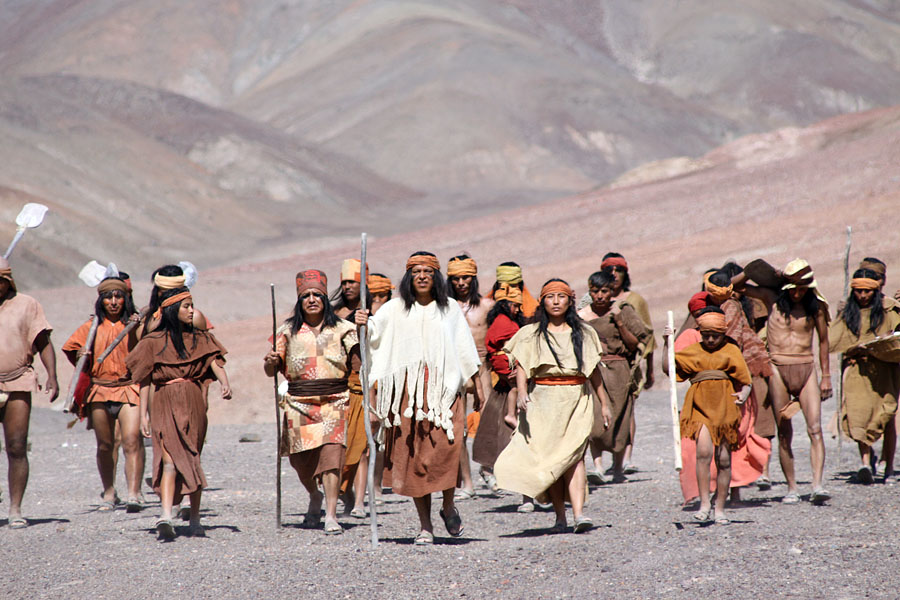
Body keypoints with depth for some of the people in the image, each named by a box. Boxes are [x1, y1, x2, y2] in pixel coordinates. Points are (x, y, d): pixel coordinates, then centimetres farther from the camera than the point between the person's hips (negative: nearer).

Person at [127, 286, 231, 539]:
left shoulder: (199, 339, 14)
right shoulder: (154, 342, 5)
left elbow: (215, 362, 0)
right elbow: (145, 380, 4)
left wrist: (225, 384, -21)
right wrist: (143, 414, -3)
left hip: (194, 403, 3)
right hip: (165, 403, -3)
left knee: (193, 461, 4)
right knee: (170, 458, -15)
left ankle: (195, 520, 8)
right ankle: (166, 516, -26)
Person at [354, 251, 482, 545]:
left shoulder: (450, 309, 13)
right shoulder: (395, 308, 10)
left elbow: (465, 349, 16)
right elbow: (374, 334, -1)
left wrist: (477, 382, 16)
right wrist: (364, 324, -22)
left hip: (443, 388, 0)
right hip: (406, 389, 0)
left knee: (446, 445, -18)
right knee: (412, 455, -2)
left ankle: (448, 506, 6)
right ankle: (425, 524, 5)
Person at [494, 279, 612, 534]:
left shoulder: (584, 333, 12)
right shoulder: (531, 335, 7)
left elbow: (594, 371, 17)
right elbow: (521, 367, -3)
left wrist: (604, 404, 17)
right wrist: (521, 393, -20)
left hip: (577, 400, 0)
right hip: (543, 401, 0)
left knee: (573, 453, -16)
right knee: (550, 458, -2)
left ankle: (579, 512, -26)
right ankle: (560, 516, 6)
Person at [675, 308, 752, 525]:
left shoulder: (731, 351, 11)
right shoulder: (692, 352, 13)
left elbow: (745, 382, 9)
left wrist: (743, 395, -12)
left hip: (725, 408, 1)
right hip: (700, 407, -1)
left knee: (723, 460, 3)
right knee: (704, 451, -22)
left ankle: (720, 509, 15)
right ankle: (704, 503, -18)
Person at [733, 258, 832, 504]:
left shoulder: (816, 307, 2)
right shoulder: (772, 298, 1)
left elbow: (823, 340, 14)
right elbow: (735, 285, 7)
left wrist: (826, 376, 15)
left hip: (806, 369, 0)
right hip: (778, 369, 0)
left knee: (815, 428, -13)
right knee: (784, 433, 2)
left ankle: (817, 485, -20)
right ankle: (791, 488, 8)